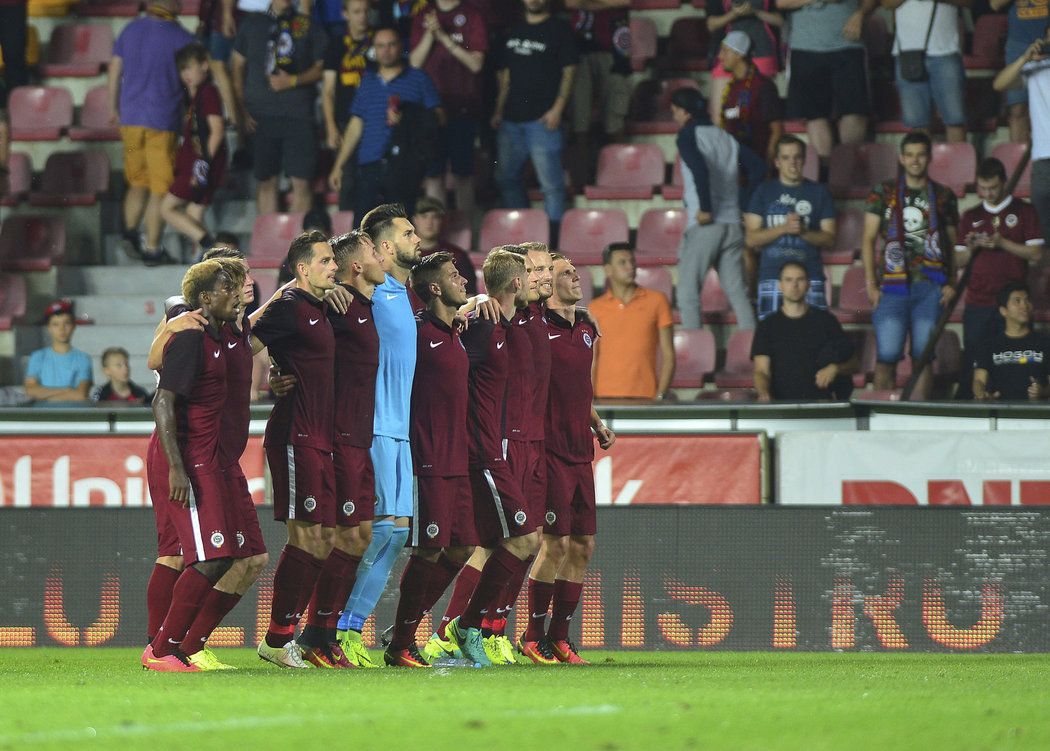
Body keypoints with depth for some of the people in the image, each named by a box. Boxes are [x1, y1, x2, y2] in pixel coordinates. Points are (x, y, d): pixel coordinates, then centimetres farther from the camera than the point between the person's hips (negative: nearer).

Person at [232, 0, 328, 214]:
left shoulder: (309, 26, 7)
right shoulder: (251, 24, 11)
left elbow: (321, 68, 5)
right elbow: (237, 68, 11)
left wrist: (292, 80, -12)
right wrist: (241, 111, 2)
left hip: (299, 113, -1)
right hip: (260, 114, 1)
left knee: (301, 182, -7)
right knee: (266, 180, 3)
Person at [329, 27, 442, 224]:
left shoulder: (418, 79, 6)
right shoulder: (367, 81, 19)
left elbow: (437, 118, -1)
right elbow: (356, 125, 21)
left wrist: (406, 120, -17)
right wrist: (338, 166, 17)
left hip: (404, 168, -3)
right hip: (368, 167, 3)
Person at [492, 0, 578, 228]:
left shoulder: (559, 30, -1)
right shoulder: (513, 32, 17)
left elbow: (569, 72, -5)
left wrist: (557, 109, -14)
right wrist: (499, 111, 13)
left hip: (543, 119, -7)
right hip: (511, 119, 7)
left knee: (551, 182, -8)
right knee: (506, 178, 11)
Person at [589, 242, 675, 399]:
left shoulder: (656, 301, 6)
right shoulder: (595, 308, 8)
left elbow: (668, 356, 6)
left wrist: (660, 396, -5)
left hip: (645, 398, -1)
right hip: (605, 398, 1)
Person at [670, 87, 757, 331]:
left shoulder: (687, 136, -3)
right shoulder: (727, 138, 15)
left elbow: (699, 168, -21)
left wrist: (705, 209, -18)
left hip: (704, 226, -6)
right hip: (733, 225, 6)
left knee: (687, 293, -1)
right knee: (738, 293, 7)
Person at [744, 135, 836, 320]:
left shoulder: (818, 192, 11)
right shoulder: (764, 192, 11)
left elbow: (829, 238, 7)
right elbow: (751, 238, 4)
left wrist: (804, 232, -12)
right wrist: (784, 228, -11)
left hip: (810, 277, 0)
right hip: (772, 276, 0)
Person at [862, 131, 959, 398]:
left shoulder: (943, 196, 12)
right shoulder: (884, 193, 9)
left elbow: (953, 243, 14)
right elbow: (868, 239, 7)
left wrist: (952, 283, 1)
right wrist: (871, 284, -2)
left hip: (931, 286, 1)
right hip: (892, 285, -1)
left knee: (924, 355, 0)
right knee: (887, 355, -7)